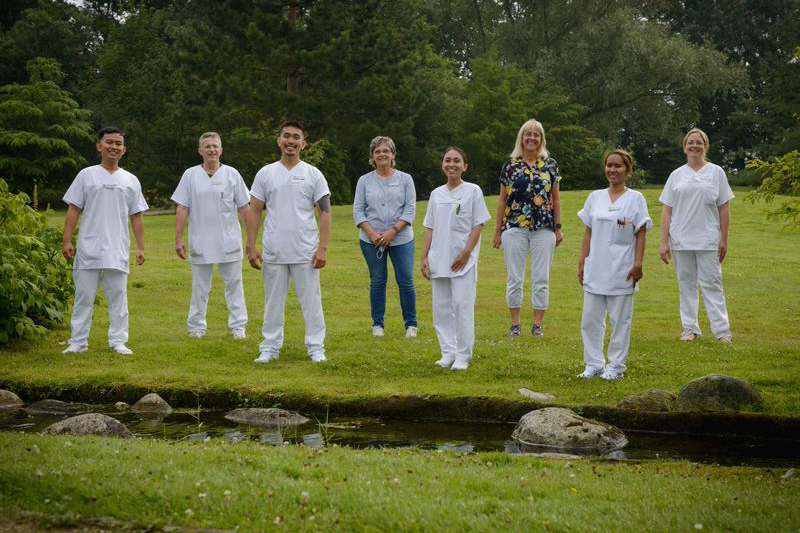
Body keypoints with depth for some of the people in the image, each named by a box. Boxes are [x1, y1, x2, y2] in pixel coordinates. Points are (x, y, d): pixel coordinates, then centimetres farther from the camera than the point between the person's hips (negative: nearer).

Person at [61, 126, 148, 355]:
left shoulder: (130, 180, 11)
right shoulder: (86, 175, 5)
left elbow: (136, 216, 12)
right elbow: (74, 209, 4)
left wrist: (140, 246, 6)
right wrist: (67, 240, -4)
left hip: (118, 250, 1)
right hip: (89, 248, -1)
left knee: (118, 297, 4)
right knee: (84, 296, 2)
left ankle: (118, 341, 10)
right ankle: (78, 341, 7)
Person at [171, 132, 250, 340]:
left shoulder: (232, 174, 2)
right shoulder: (190, 175, 2)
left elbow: (244, 207, 4)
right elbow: (182, 209, 2)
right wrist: (178, 238, -4)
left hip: (229, 242, 0)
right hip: (200, 243, 0)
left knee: (233, 284, 4)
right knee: (200, 287, 8)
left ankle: (238, 326, 10)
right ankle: (196, 327, 16)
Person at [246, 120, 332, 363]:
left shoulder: (313, 174, 1)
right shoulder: (265, 174, 5)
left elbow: (325, 211, -1)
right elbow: (254, 211, 6)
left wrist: (322, 248, -9)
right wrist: (251, 247, -2)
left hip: (306, 252, -2)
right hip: (273, 252, 2)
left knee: (311, 301, 2)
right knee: (273, 302, 9)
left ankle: (316, 347, 9)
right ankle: (270, 347, 16)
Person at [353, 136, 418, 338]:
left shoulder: (405, 179, 4)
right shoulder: (365, 181, 7)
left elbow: (410, 209, -1)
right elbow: (358, 210, 3)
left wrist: (392, 231, -13)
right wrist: (372, 233, -12)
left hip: (401, 239, -1)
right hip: (371, 240, 1)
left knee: (405, 281, -3)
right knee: (377, 281, 7)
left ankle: (411, 324, 9)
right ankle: (377, 324, 17)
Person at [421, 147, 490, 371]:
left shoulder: (473, 191, 0)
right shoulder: (436, 194, 12)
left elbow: (478, 225, -4)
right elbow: (430, 228, 13)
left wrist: (466, 253, -13)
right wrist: (424, 257, 5)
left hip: (463, 259, -4)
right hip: (439, 259, 5)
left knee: (462, 305, -7)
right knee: (441, 306, 5)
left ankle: (463, 356, 0)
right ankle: (448, 352, 13)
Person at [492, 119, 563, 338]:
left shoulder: (550, 164, 6)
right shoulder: (510, 165, 4)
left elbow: (555, 198, 9)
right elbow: (502, 199, 7)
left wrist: (558, 227, 5)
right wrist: (498, 229, 5)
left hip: (544, 229, 0)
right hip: (514, 227, 0)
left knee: (541, 278, 1)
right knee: (514, 278, 2)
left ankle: (538, 324, 9)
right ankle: (515, 324, 11)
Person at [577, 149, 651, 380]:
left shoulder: (635, 199, -1)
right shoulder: (595, 197, 9)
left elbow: (641, 234, -3)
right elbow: (588, 232, 11)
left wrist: (638, 263, -10)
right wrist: (582, 262, 7)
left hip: (621, 270, -4)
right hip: (596, 269, 4)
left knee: (620, 320, 3)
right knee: (590, 319, 5)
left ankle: (616, 366, 10)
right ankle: (594, 364, 13)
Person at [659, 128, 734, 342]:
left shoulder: (716, 172, 5)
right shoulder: (677, 175, 8)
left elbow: (724, 209, 5)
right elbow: (667, 210, 7)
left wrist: (724, 240, 0)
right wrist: (664, 242, 1)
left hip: (708, 240, -2)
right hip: (681, 240, 2)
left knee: (712, 284, -4)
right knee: (686, 284, 7)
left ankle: (722, 330, -2)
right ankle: (690, 328, 14)